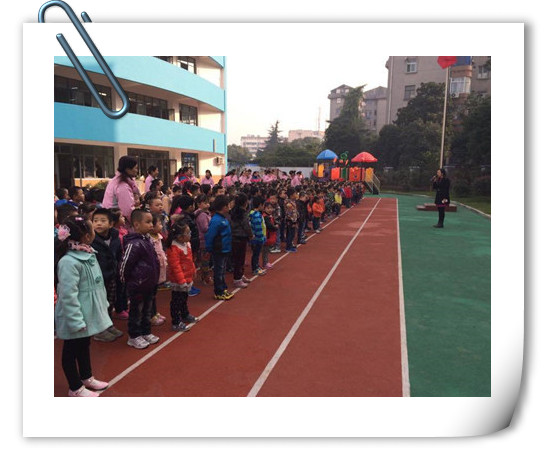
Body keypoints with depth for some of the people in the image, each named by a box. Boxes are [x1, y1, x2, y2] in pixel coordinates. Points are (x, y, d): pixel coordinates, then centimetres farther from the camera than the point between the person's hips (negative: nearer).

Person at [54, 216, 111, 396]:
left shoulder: (89, 255, 3)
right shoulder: (68, 262, -26)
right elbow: (68, 295, -26)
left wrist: (103, 304, 15)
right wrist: (76, 321, -23)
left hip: (88, 314, 9)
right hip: (75, 319, -9)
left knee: (84, 346, 24)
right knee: (71, 351, 11)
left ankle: (86, 377, 43)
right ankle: (75, 388, 27)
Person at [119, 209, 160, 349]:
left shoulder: (147, 240, 6)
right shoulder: (134, 244, -23)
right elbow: (124, 265, -21)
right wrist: (127, 281, -8)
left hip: (149, 284, 9)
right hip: (137, 286, -8)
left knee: (147, 310, 20)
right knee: (137, 311, 7)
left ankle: (146, 332, 35)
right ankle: (134, 337, 22)